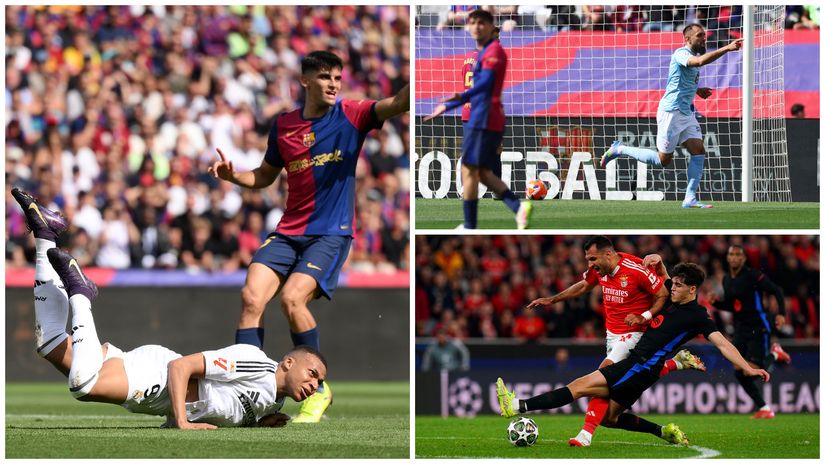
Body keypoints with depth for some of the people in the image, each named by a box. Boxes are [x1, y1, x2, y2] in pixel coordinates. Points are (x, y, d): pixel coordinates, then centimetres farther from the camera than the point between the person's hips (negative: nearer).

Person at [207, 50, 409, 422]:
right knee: (251, 297, -14)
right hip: (288, 232, 4)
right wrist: (232, 175, 2)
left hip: (332, 233, -4)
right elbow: (265, 176, 21)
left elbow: (399, 103, -20)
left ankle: (319, 389, -6)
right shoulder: (283, 125, 8)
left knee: (292, 298, -23)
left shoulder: (351, 116, -3)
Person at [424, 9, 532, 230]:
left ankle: (470, 226, -5)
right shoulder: (482, 53, 23)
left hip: (483, 119, -10)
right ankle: (519, 207, -6)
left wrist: (461, 96, -36)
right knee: (485, 174, 7)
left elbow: (485, 82, -22)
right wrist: (446, 107, 33)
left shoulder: (494, 50, -7)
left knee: (469, 170, -7)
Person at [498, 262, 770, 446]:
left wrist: (747, 368, -23)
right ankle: (665, 432, 22)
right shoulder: (675, 299, 12)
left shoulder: (697, 316, -11)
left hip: (642, 369, -10)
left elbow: (722, 343, -14)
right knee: (608, 417, 17)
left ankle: (516, 406, -23)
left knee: (580, 386, -16)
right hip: (634, 364, 10)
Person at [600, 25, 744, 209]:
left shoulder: (692, 56, 15)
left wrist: (696, 90, 15)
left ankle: (690, 199, -4)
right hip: (671, 112, -9)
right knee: (663, 159, -2)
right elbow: (701, 61, -37)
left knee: (698, 151, -4)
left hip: (687, 113, 9)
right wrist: (727, 48, -39)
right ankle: (619, 150, 14)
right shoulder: (681, 54, -15)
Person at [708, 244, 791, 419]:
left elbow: (776, 291, -11)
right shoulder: (726, 279, 9)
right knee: (740, 374, -2)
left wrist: (781, 313, -22)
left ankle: (774, 353, 14)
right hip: (740, 330, 7)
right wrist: (716, 301, 1)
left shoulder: (753, 275, -13)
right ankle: (763, 408, 11)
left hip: (758, 327, -7)